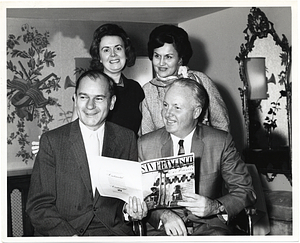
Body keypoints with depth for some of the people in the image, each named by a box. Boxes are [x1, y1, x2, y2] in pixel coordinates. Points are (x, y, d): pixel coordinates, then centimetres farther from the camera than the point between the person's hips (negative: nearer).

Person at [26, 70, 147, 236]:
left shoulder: (127, 139, 6)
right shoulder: (51, 141, 0)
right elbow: (39, 205, -3)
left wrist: (130, 210, -8)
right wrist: (69, 235, -17)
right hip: (60, 232, -2)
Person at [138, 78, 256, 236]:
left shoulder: (221, 142, 0)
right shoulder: (145, 145, 3)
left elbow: (245, 191, 1)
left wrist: (216, 207, -18)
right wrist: (163, 215, -15)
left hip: (209, 227, 0)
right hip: (165, 228, 0)